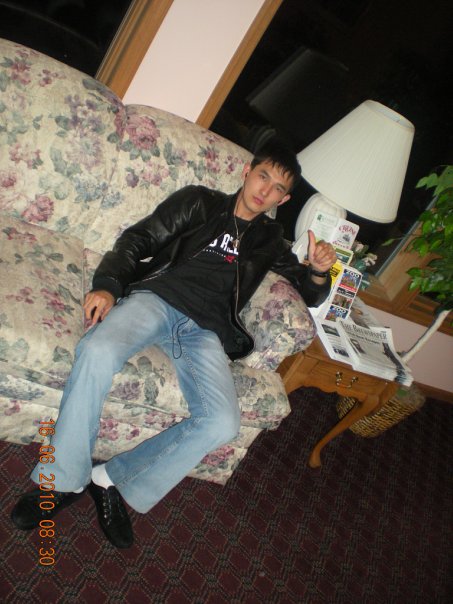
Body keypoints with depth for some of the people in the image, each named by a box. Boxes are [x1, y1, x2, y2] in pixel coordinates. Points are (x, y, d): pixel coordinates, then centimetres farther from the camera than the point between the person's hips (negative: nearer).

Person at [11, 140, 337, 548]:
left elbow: (312, 294, 25)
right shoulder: (199, 201, 16)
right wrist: (108, 284, -11)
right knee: (98, 351, -33)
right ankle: (65, 480, -10)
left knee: (223, 424, -23)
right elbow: (137, 240, 8)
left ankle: (115, 480, -4)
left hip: (205, 330, 2)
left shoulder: (270, 240, 23)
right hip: (156, 297, -1)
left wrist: (319, 270, 0)